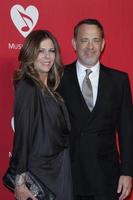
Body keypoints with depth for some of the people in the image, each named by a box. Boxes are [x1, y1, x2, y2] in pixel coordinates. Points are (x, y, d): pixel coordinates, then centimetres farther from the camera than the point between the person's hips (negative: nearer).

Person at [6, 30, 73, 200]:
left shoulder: (49, 87, 10)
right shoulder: (27, 87, -15)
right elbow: (22, 133, -19)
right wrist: (20, 182, -20)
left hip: (58, 167, 8)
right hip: (41, 170, -8)